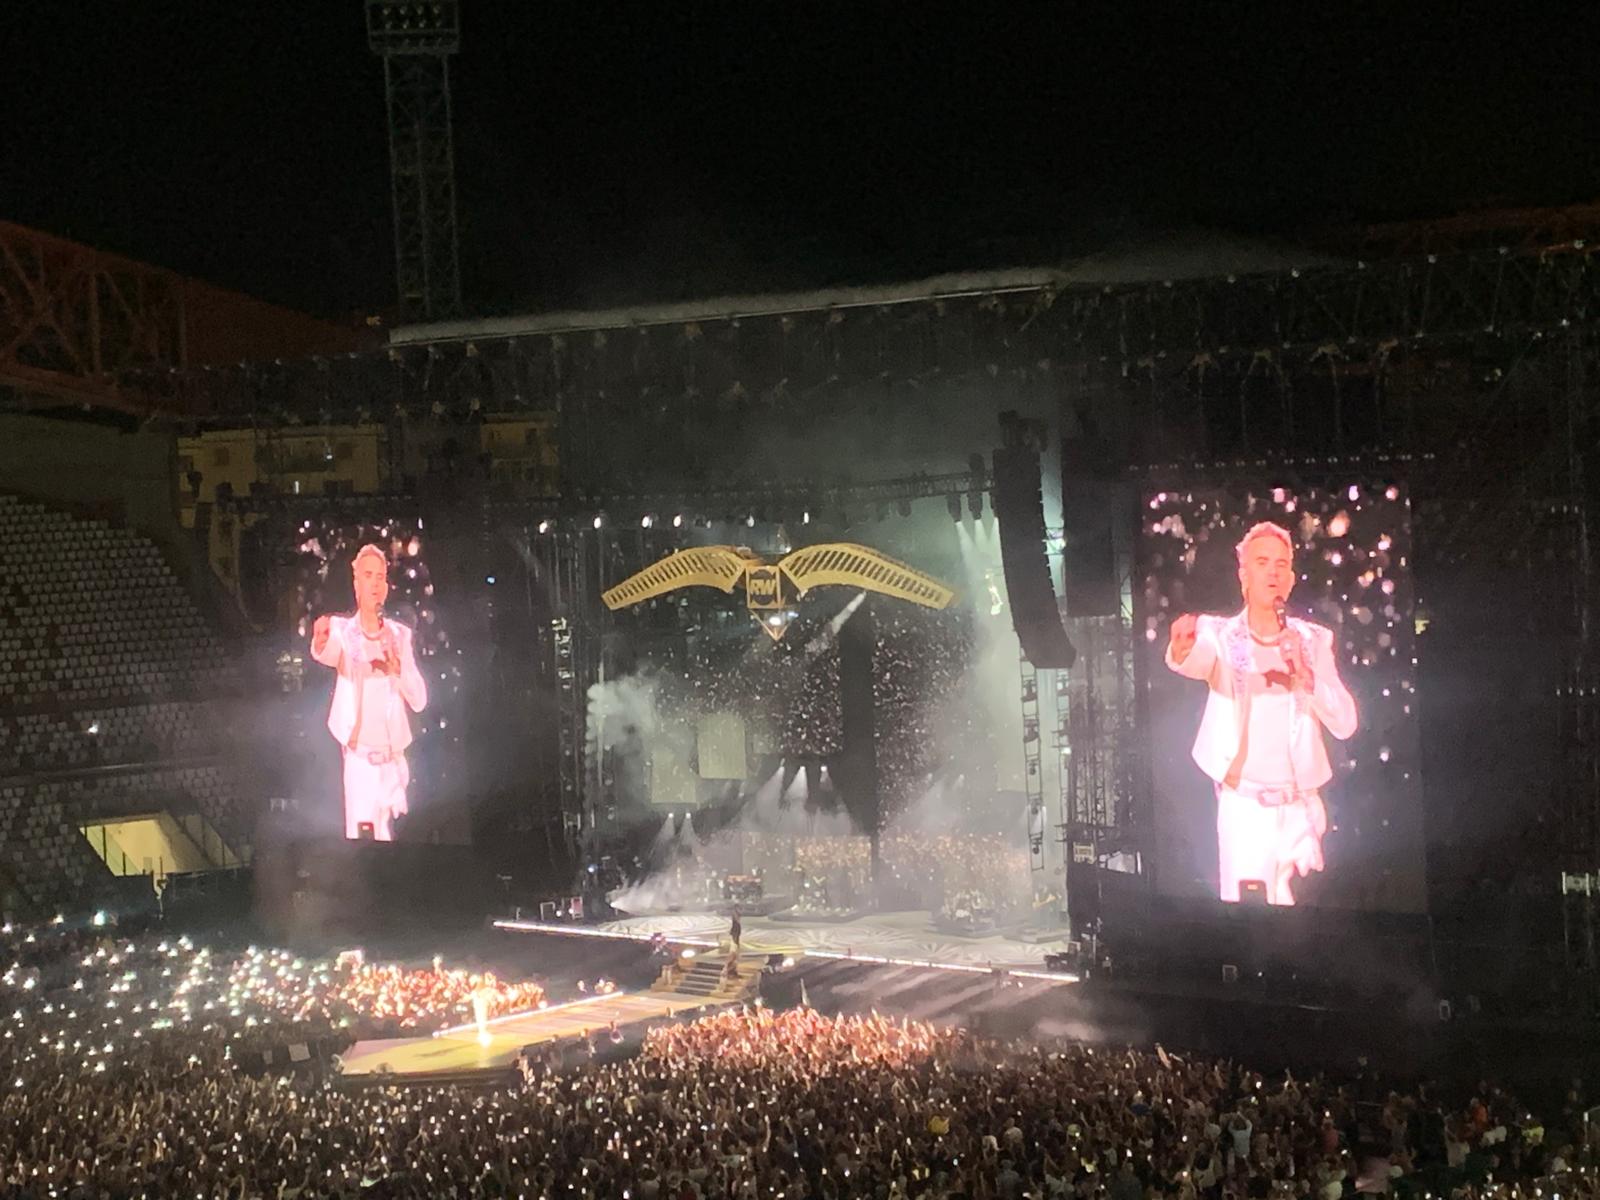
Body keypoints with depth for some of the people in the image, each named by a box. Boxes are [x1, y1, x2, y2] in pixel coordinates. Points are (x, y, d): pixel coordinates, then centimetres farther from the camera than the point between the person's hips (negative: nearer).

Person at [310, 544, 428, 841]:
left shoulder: (399, 635, 8)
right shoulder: (343, 630, -3)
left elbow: (419, 701, 4)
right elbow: (329, 654, -28)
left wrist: (399, 668, -14)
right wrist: (321, 642, -51)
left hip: (392, 760, 3)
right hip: (359, 759, -3)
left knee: (387, 838, 7)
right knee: (357, 838, -10)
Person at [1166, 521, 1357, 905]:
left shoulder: (1313, 640, 7)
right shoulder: (1220, 635, -1)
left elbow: (1344, 725, 1)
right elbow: (1196, 662, -26)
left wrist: (1305, 673, -14)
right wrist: (1182, 649, -49)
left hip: (1300, 807, 3)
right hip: (1243, 806, -3)